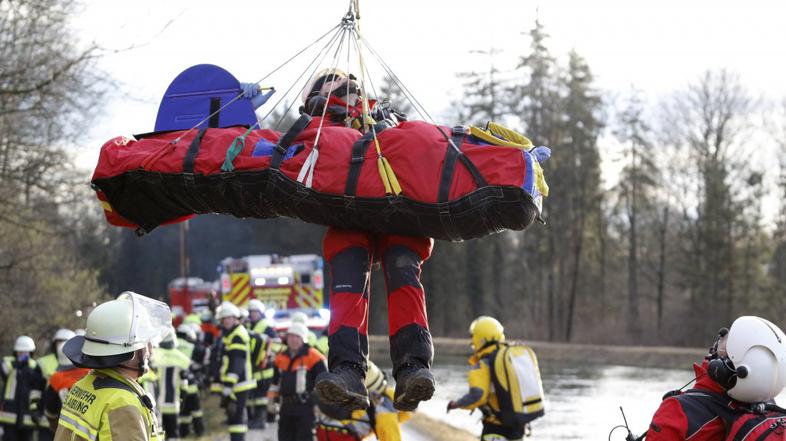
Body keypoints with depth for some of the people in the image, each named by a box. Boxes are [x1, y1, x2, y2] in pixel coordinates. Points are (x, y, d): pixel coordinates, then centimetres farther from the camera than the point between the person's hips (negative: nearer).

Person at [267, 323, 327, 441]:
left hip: (305, 407, -7)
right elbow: (276, 382, 26)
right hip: (286, 407, 7)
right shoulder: (281, 358, 15)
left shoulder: (313, 357, -6)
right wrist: (271, 400, 22)